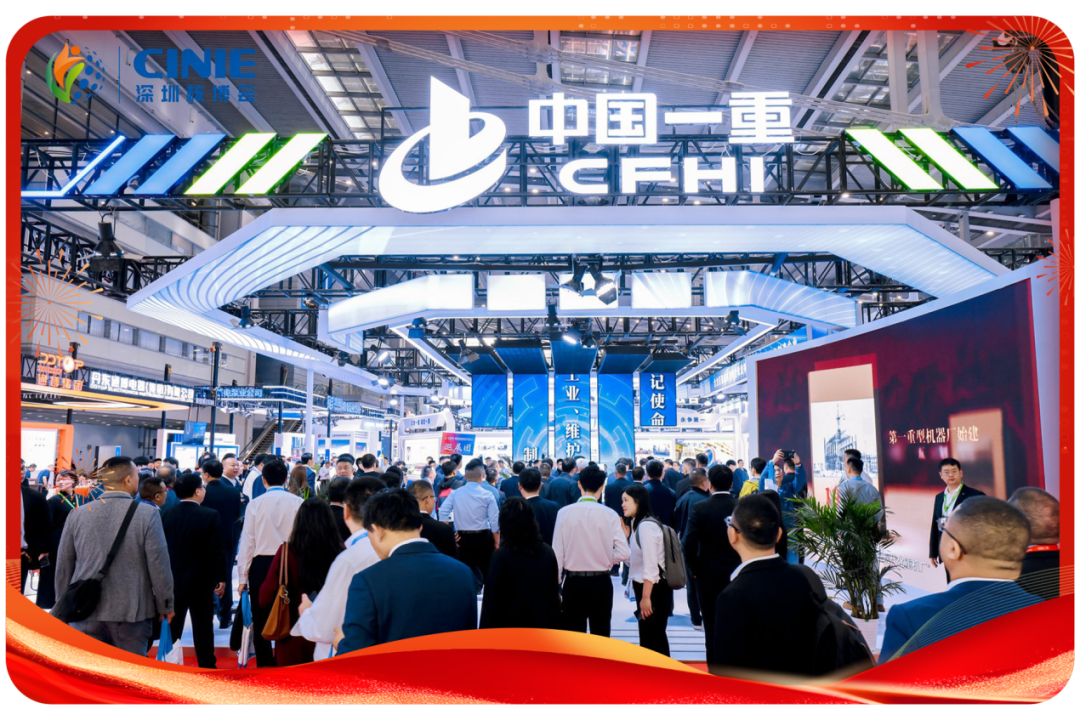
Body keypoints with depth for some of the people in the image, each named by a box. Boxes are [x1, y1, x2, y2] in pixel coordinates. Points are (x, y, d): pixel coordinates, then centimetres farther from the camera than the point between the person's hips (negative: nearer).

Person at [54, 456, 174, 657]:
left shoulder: (77, 514, 0)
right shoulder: (148, 514, -11)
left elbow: (63, 567, 7)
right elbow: (159, 565, -10)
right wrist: (165, 605, 2)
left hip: (86, 611, 3)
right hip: (132, 611, -3)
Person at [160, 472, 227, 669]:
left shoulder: (166, 516, -5)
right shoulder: (210, 516, -15)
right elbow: (217, 550, -13)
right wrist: (221, 578, -3)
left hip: (172, 580, 3)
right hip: (201, 581, -3)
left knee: (172, 625, 14)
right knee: (203, 626, 6)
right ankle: (207, 665, 13)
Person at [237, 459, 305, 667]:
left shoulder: (255, 504, -3)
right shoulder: (298, 503, -4)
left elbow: (247, 542, -2)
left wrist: (242, 577, 5)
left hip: (261, 565, 0)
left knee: (261, 620, 10)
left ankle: (264, 665, 15)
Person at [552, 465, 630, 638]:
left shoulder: (564, 513, -7)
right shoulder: (610, 514, -7)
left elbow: (557, 553, -6)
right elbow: (624, 554, -10)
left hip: (573, 583, 0)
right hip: (601, 583, 0)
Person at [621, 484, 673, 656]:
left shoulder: (646, 525, -19)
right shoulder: (638, 524, 12)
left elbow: (651, 564, -22)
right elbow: (634, 560, 11)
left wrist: (646, 597, -22)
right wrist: (626, 537, 2)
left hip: (653, 590, -10)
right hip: (645, 588, 10)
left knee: (650, 639, -2)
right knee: (655, 638, 17)